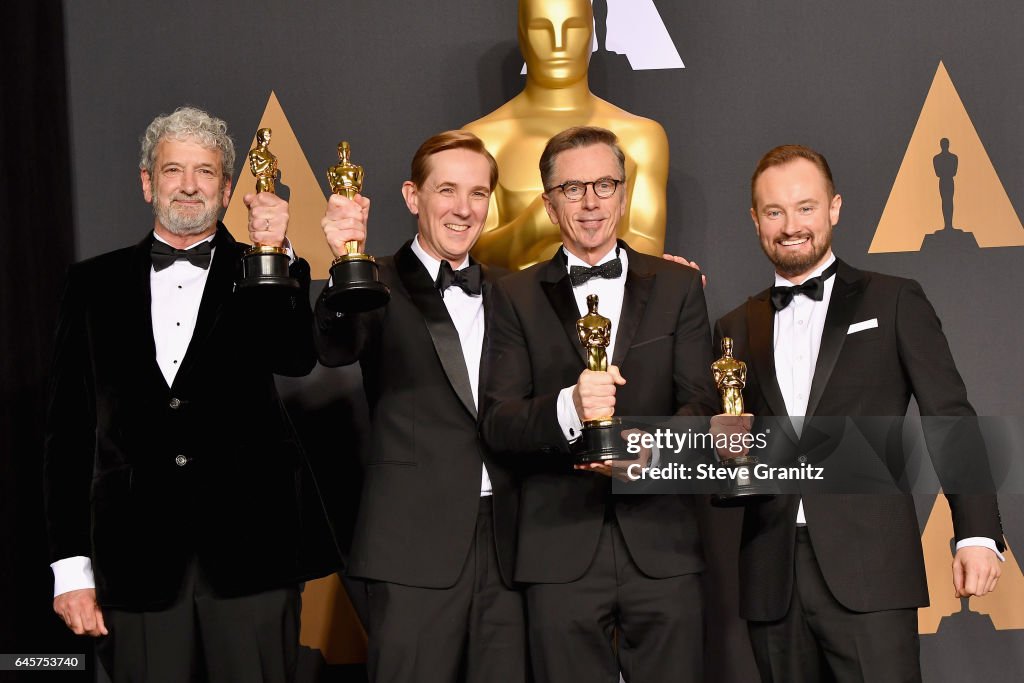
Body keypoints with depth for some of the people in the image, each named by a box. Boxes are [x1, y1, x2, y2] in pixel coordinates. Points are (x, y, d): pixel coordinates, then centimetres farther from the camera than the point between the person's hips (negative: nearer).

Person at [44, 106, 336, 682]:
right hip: (137, 561, 1)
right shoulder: (96, 284, 10)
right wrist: (71, 564, 2)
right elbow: (69, 428, 8)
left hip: (249, 551, -1)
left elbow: (297, 359, -12)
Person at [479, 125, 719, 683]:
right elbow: (496, 424, -1)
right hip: (560, 550, 0)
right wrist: (567, 408, -22)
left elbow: (700, 406, 2)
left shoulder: (678, 287, 10)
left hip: (661, 545, 1)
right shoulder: (517, 296, 8)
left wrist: (650, 449, -20)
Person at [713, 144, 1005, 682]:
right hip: (773, 578, 3)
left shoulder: (893, 302, 6)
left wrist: (977, 533, -8)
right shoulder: (737, 328, 16)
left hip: (868, 573, -3)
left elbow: (949, 420, 2)